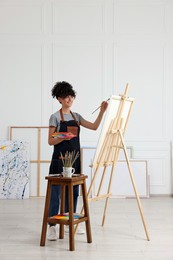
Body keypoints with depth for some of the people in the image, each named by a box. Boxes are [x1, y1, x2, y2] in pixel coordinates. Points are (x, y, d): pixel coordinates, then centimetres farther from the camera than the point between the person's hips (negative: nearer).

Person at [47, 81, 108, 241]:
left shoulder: (76, 116, 12)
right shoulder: (55, 117, -4)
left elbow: (94, 127, 6)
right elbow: (50, 141, -6)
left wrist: (102, 111, -4)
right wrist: (63, 137, -25)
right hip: (60, 159, -6)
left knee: (73, 191, 10)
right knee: (56, 192, -5)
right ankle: (52, 226, -3)